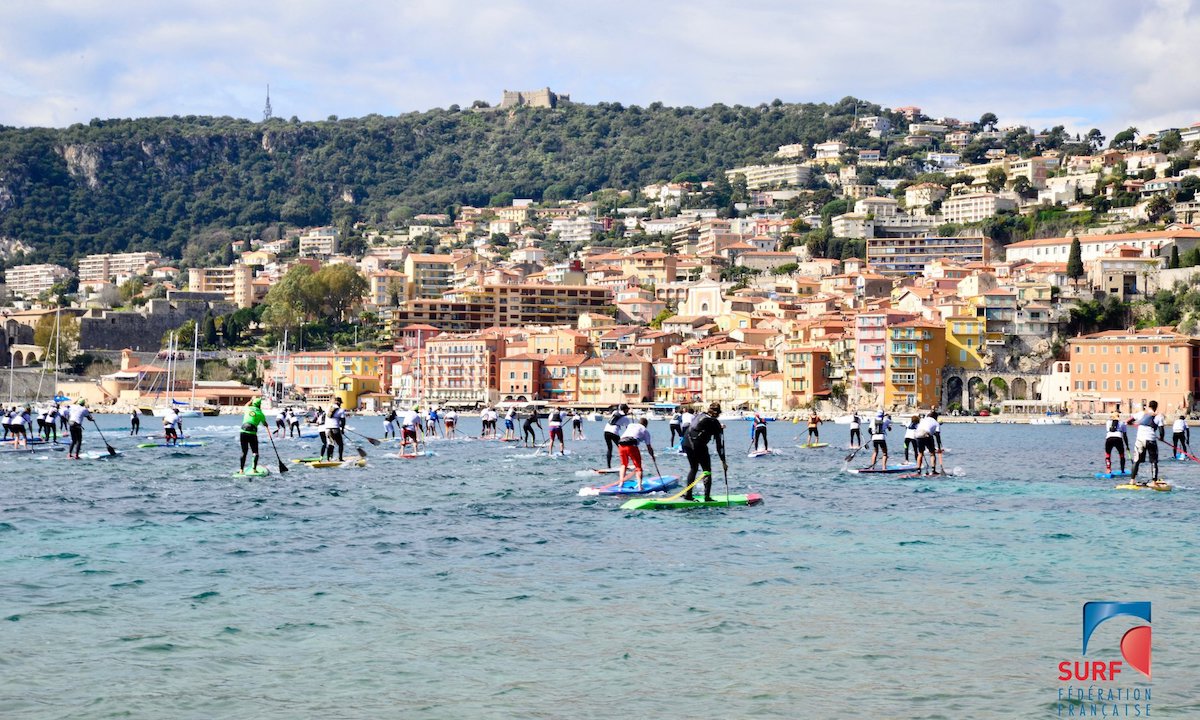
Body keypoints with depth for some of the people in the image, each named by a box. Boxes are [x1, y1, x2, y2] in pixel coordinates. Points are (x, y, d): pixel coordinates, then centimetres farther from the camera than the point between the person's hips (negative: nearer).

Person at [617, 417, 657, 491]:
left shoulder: (630, 425, 29)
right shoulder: (645, 431, 20)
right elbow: (648, 447, 21)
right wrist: (652, 456, 35)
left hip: (621, 444, 4)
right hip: (631, 445, -4)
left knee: (624, 464, 25)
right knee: (638, 467, 7)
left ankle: (621, 482, 16)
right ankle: (639, 486, -5)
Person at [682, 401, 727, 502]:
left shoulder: (699, 415, 16)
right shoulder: (715, 423, 0)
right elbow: (720, 444, 2)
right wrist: (723, 461, 7)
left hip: (686, 442, 6)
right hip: (698, 445, -6)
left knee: (693, 468, 22)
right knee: (707, 470, 5)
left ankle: (687, 494, 22)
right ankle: (707, 497, -1)